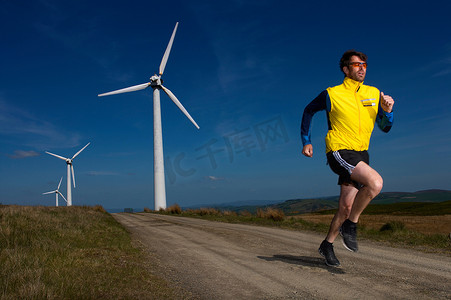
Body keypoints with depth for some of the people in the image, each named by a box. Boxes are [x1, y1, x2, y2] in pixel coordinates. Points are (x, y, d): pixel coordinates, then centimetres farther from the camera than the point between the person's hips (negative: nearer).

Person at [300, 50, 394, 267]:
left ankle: (327, 245, 27)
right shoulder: (332, 94, -4)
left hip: (360, 153, 5)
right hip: (338, 151, -5)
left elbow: (385, 128, 11)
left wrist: (387, 111, -10)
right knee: (375, 182, -28)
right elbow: (309, 111, 12)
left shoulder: (374, 94, 9)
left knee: (346, 207, 5)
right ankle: (351, 225, -6)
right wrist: (306, 141, 8)